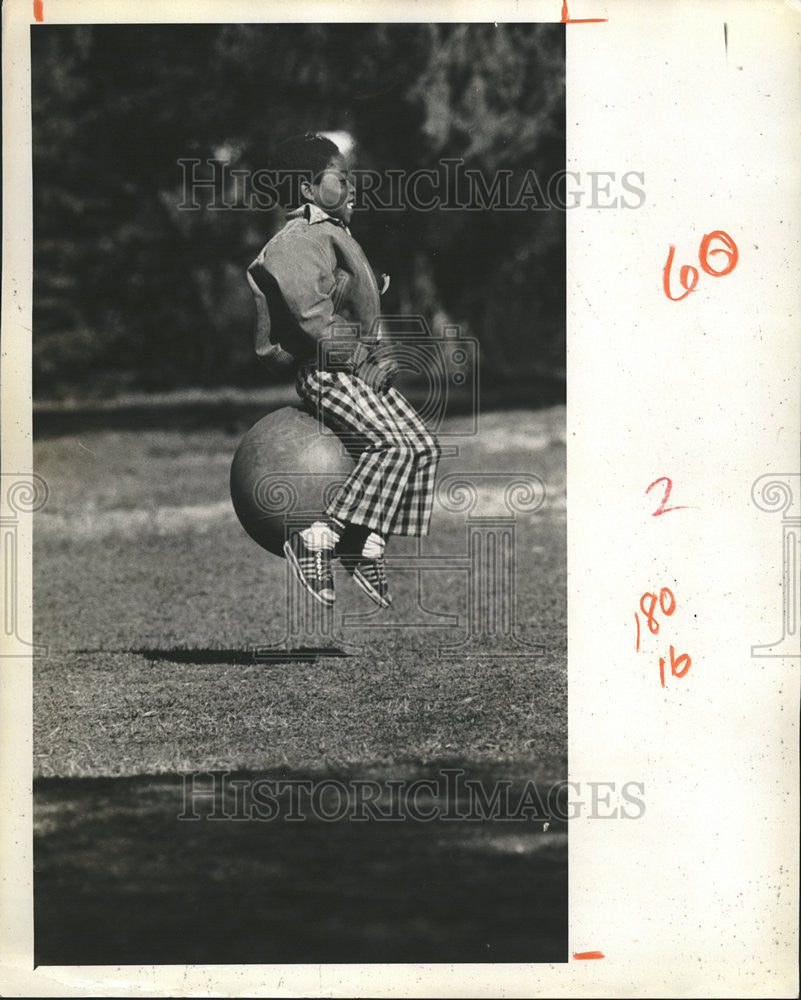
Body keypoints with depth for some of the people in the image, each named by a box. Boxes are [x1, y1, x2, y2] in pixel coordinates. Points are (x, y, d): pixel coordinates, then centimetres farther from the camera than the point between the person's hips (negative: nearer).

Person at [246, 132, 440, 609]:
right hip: (326, 373, -10)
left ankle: (370, 547, -3)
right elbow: (313, 319, -20)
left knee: (425, 445, -2)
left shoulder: (337, 237, 20)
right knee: (394, 443, -25)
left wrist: (382, 356, 6)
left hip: (364, 371, 10)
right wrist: (360, 358, -13)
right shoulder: (297, 242, -12)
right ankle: (318, 538, -23)